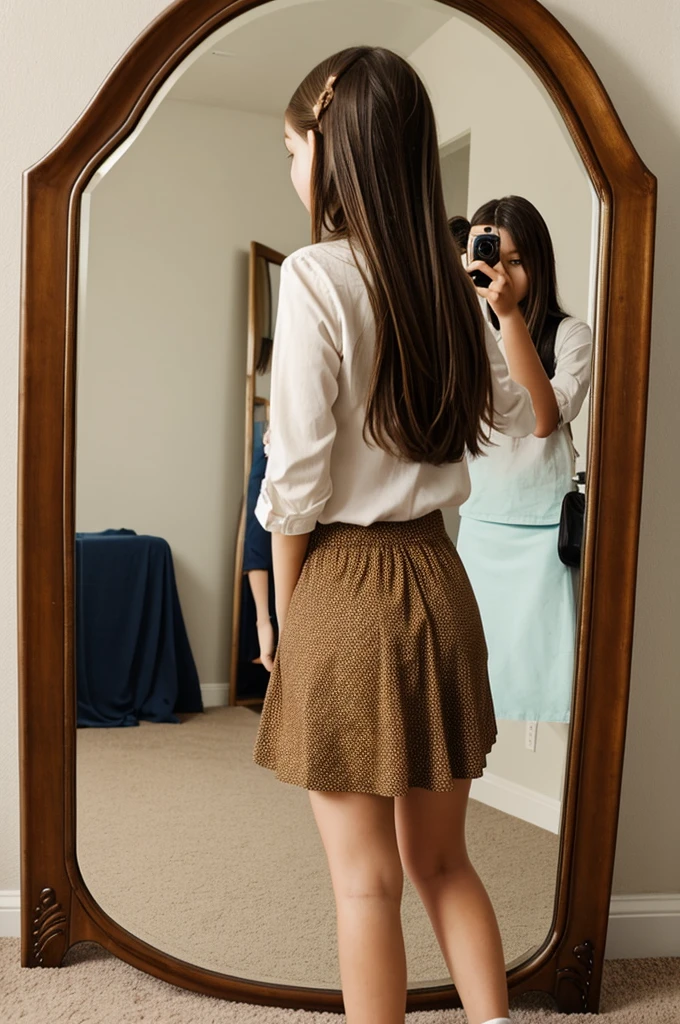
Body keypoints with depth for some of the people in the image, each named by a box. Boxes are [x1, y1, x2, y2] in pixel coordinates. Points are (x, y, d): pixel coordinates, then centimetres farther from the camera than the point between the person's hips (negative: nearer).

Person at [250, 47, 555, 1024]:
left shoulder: (317, 274, -12)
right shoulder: (447, 284, 7)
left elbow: (296, 477, -13)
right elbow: (528, 414, 21)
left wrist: (286, 617, -1)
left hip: (347, 583, -6)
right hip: (439, 577, 7)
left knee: (367, 878, 8)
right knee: (443, 860, 19)